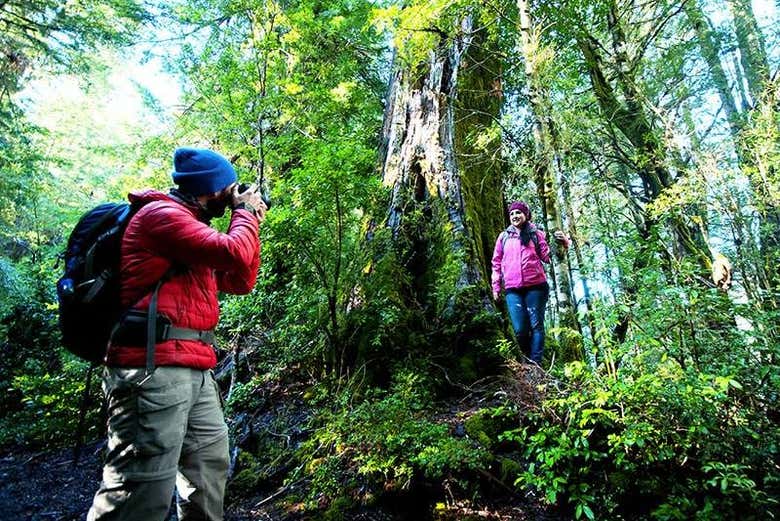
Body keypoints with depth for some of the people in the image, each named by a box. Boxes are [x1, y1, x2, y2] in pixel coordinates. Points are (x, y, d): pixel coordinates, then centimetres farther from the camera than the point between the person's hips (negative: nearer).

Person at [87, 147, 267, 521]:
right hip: (153, 368, -10)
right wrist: (246, 213, -1)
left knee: (210, 468, 19)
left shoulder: (188, 225, 22)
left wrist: (250, 223, 16)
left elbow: (241, 282, 22)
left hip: (195, 371, 10)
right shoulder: (161, 213, -8)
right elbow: (234, 253, -20)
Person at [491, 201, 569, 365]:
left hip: (535, 286, -1)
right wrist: (496, 286, 12)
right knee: (520, 330, -3)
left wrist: (562, 244, -12)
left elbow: (547, 256, 5)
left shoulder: (536, 234, 11)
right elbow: (497, 263, 17)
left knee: (536, 325, -2)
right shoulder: (504, 236, 16)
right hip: (512, 289, 2)